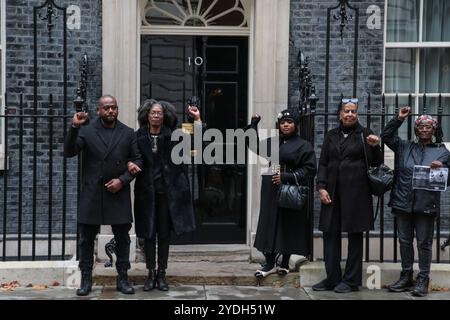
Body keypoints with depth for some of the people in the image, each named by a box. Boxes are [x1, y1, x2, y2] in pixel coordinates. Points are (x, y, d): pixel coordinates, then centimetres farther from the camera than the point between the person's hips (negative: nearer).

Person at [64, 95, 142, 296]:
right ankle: (86, 279, 15)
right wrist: (74, 127, -21)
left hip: (119, 194, 1)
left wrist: (122, 180, -8)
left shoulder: (128, 133, 7)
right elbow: (69, 152, -9)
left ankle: (122, 278, 17)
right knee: (87, 239, 5)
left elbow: (137, 160, 5)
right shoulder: (86, 131, 2)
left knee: (122, 238, 6)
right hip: (91, 195, -1)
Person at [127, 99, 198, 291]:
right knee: (148, 234, 5)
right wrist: (129, 164, -19)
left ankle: (161, 274, 17)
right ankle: (151, 274, 16)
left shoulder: (172, 136, -1)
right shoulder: (139, 136, 0)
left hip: (167, 192, 0)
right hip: (147, 192, 0)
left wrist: (197, 119, -13)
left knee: (164, 234, 7)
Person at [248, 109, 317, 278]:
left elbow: (309, 169, -7)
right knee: (269, 226, 4)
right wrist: (253, 125, 14)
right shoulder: (272, 142, 13)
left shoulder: (304, 145, -1)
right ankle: (270, 263, 13)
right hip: (271, 192, 4)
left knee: (288, 227, 3)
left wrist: (287, 177, -16)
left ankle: (285, 263, 16)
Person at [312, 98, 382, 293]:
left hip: (356, 193, -4)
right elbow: (323, 164, 12)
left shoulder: (365, 134, 4)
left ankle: (351, 280, 11)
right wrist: (321, 187, 1)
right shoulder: (331, 136, 14)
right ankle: (332, 278, 15)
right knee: (330, 234, 6)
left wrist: (374, 147, -16)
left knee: (355, 236, 3)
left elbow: (375, 163, 3)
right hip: (332, 193, 4)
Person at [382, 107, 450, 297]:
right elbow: (386, 136, 8)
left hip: (426, 205, -3)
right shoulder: (404, 147, 13)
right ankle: (406, 277, 21)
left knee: (424, 243, 2)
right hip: (403, 203, 3)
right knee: (405, 241, 10)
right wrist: (399, 119, 2)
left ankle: (423, 280, 11)